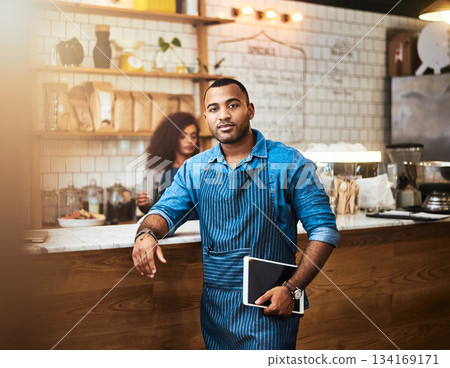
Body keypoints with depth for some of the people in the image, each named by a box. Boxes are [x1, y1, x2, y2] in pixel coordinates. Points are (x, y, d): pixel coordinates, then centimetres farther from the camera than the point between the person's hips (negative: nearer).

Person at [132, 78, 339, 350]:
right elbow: (166, 211, 5)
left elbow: (325, 230, -7)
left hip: (268, 306, -4)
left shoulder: (290, 164, -6)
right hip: (214, 304, 4)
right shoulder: (195, 169, 8)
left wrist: (293, 289, -15)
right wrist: (146, 233, -20)